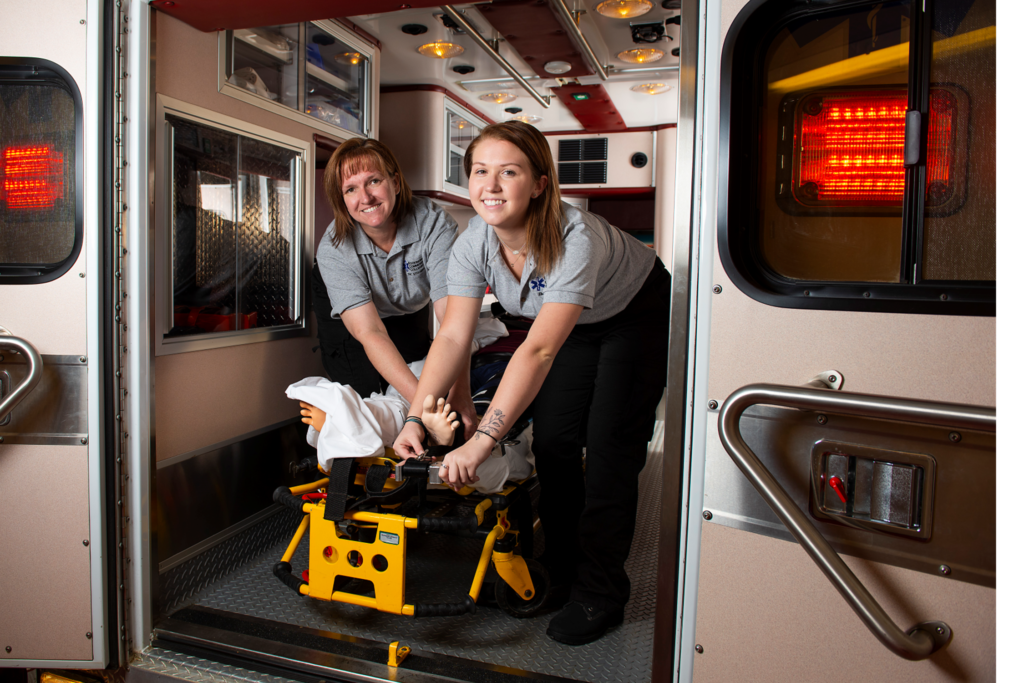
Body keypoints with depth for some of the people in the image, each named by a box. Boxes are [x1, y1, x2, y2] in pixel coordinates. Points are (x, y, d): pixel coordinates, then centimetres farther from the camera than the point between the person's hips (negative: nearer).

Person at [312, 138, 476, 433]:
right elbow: (370, 332, -42)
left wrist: (460, 392, -54)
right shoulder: (333, 249, -33)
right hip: (343, 313, -1)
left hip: (410, 309, 2)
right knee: (365, 391, -14)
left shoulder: (434, 223, -34)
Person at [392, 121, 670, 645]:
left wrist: (481, 441, -50)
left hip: (639, 315, -5)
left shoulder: (576, 238, -40)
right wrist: (415, 417, -34)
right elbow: (452, 336, -23)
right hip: (573, 323, 6)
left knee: (610, 446, -10)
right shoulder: (472, 245, -21)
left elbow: (539, 351, -47)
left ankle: (599, 594, 2)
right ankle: (561, 570, 17)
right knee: (552, 439, 0)